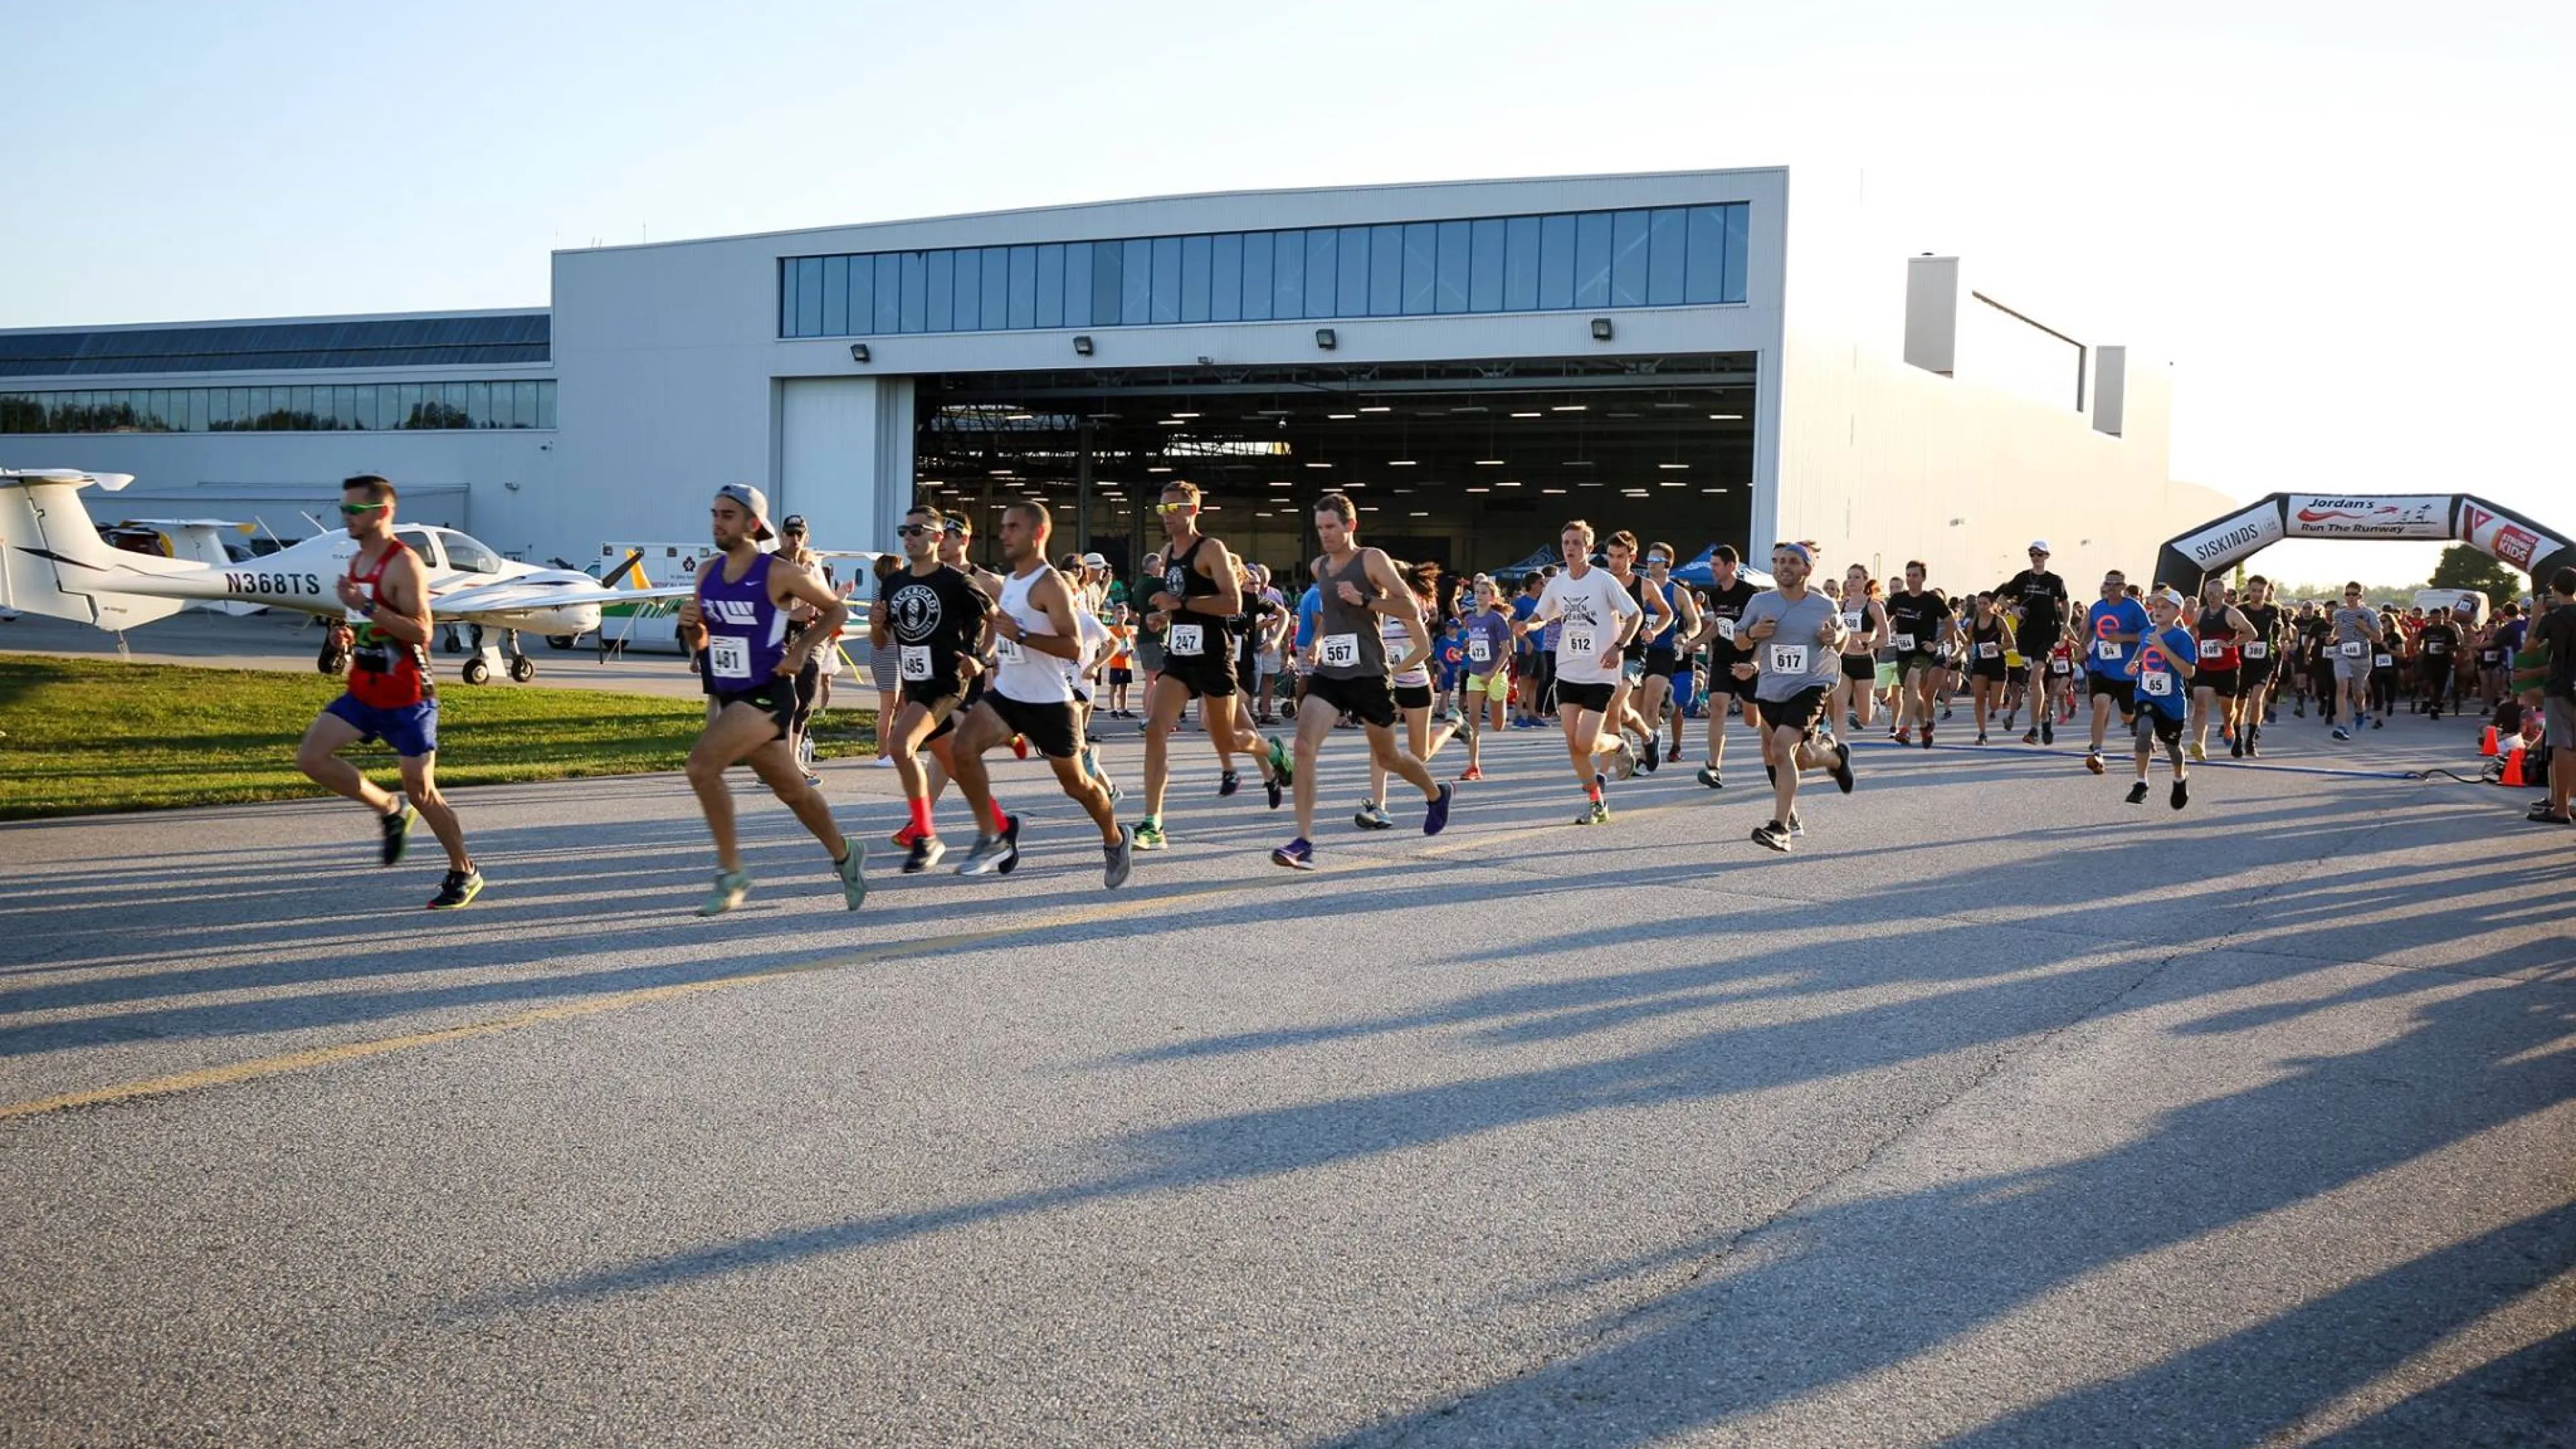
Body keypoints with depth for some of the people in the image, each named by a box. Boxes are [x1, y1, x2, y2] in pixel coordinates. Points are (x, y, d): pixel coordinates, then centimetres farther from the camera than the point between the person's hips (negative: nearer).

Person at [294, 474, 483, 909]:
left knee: (420, 790, -1)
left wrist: (366, 607, -29)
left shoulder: (404, 564, -16)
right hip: (363, 691, 8)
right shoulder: (357, 561, 10)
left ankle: (464, 873, 17)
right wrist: (349, 635, 3)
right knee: (311, 757, -6)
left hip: (406, 697, -8)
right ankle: (391, 811, 12)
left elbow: (421, 633, -24)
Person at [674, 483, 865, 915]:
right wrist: (690, 625, -7)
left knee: (702, 764, -23)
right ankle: (844, 855, 39)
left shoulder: (779, 574, -13)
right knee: (790, 788, 18)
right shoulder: (708, 573, 5)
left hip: (767, 695, -7)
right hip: (725, 696, 7)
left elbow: (837, 610, -1)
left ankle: (731, 874, -12)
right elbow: (702, 642, 15)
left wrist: (802, 650, -11)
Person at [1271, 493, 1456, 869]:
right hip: (1329, 673, 5)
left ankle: (1438, 795, 44)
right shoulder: (1318, 567, 11)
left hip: (1369, 675, -5)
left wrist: (1364, 600, -23)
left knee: (1387, 758, 12)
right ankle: (1304, 843, -19)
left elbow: (1412, 608, -14)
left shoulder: (1372, 560, -7)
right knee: (1304, 747, -17)